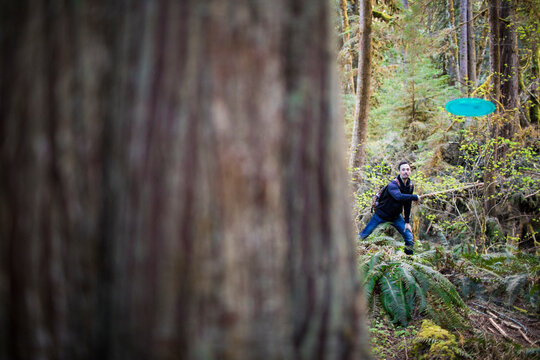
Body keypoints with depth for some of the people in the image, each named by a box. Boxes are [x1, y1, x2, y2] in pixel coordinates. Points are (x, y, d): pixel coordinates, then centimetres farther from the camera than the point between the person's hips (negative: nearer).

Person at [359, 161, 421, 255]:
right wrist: (415, 197, -40)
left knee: (409, 238, -3)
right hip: (381, 215, -6)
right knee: (363, 235, -1)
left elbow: (407, 204, 5)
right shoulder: (393, 185, -27)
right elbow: (399, 197, -48)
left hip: (396, 217, 6)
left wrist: (407, 222, 3)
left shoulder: (410, 186, -4)